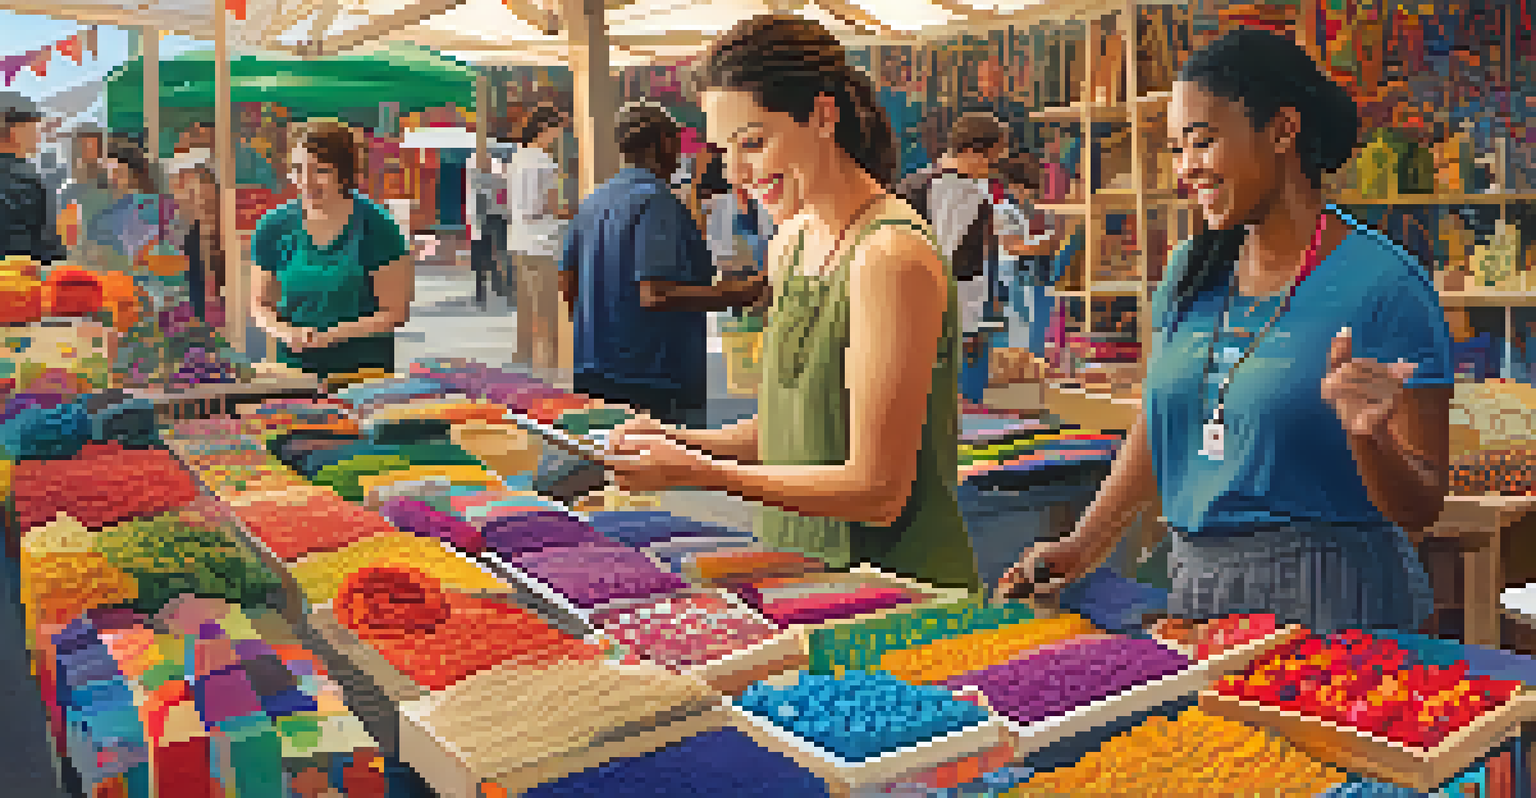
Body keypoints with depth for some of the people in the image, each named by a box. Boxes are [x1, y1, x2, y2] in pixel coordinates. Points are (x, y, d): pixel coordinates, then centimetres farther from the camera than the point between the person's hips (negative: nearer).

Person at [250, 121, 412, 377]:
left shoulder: (376, 226, -7)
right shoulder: (273, 226, 3)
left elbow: (395, 312, -7)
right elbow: (260, 302, 11)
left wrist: (331, 335, -16)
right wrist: (285, 332, -10)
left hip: (364, 367, -2)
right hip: (294, 367, 3)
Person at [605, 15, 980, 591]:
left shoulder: (892, 256, -18)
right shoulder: (790, 244, 9)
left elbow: (878, 491, -18)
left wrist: (702, 473, -16)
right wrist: (687, 441, 3)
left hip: (896, 588, -7)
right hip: (800, 576, 7)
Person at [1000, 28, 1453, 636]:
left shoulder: (1383, 284, -12)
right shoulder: (1190, 272, 6)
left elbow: (1421, 508, -10)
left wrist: (1367, 435, -29)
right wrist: (1081, 548, 8)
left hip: (1330, 607, -5)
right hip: (1195, 588, 6)